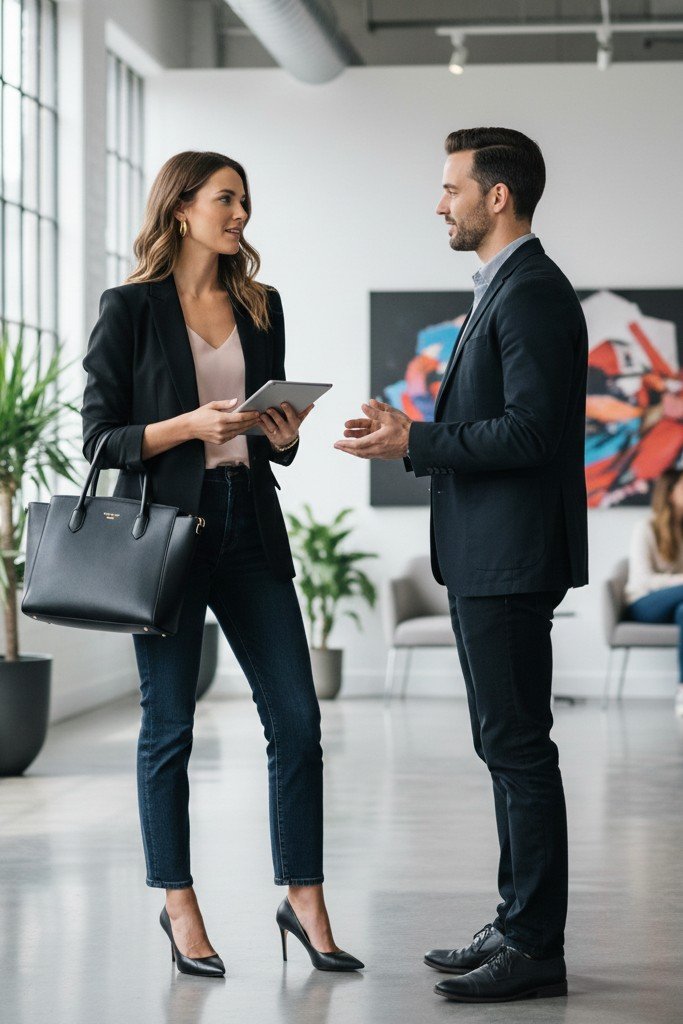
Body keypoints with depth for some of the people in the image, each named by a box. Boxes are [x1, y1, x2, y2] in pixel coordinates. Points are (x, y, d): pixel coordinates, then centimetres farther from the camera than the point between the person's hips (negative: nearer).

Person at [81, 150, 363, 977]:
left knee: (296, 717, 0)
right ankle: (178, 905, 16)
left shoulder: (260, 307, 13)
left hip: (250, 527, 5)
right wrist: (190, 425, -18)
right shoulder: (131, 309, -2)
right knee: (168, 725, 3)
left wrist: (283, 434, -2)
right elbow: (100, 437, -5)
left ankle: (303, 899, 10)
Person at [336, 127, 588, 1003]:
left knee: (517, 744, -7)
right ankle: (520, 927, 21)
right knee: (507, 745, 14)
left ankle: (535, 948, -1)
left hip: (512, 560, -11)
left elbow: (530, 431, -22)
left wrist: (414, 443, -18)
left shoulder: (533, 292, -14)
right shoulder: (502, 291, 19)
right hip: (483, 559, 11)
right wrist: (409, 433, 10)